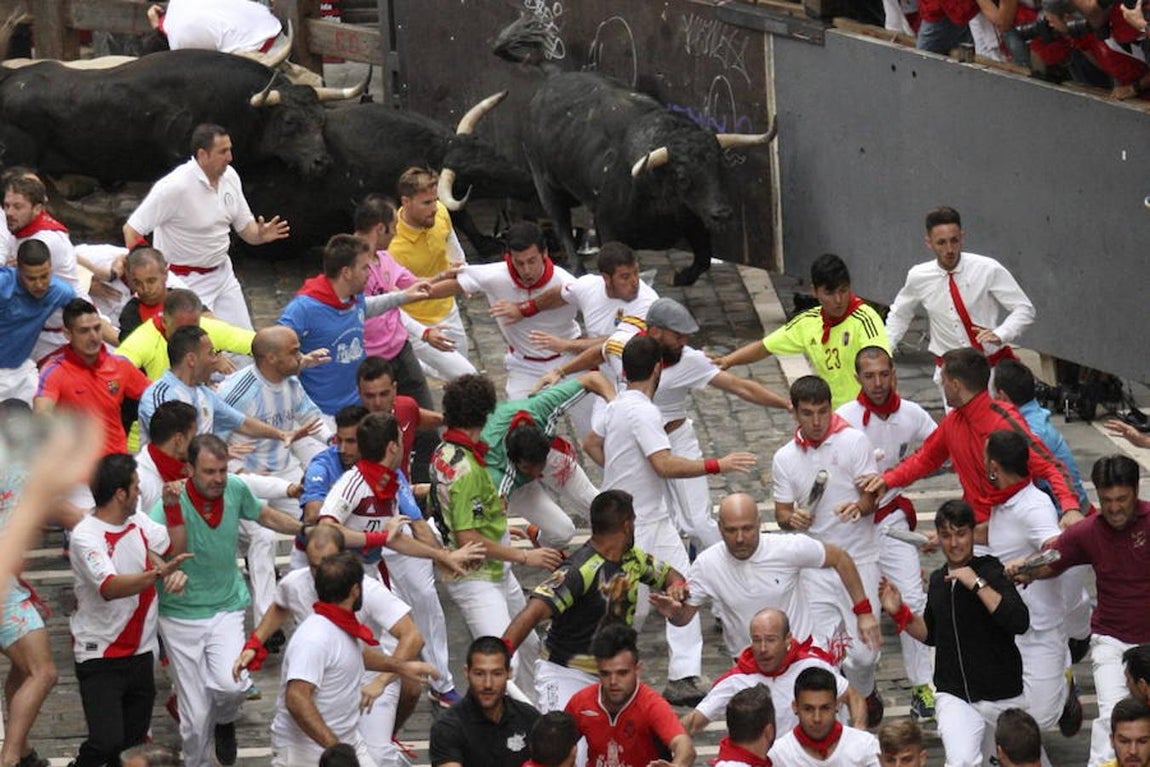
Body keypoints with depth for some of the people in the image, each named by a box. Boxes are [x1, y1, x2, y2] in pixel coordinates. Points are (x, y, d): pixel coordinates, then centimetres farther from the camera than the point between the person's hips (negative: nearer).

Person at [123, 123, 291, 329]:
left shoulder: (229, 176, 0)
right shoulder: (175, 186, -23)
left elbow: (245, 226, 11)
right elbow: (131, 229, -21)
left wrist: (260, 235, -13)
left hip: (222, 272, 8)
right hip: (186, 281, -7)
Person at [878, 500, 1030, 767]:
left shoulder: (991, 572, -9)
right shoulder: (938, 580, 7)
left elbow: (1020, 623, -24)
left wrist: (977, 584, -24)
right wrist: (898, 612, 5)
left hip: (1001, 696, -2)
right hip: (954, 695, 2)